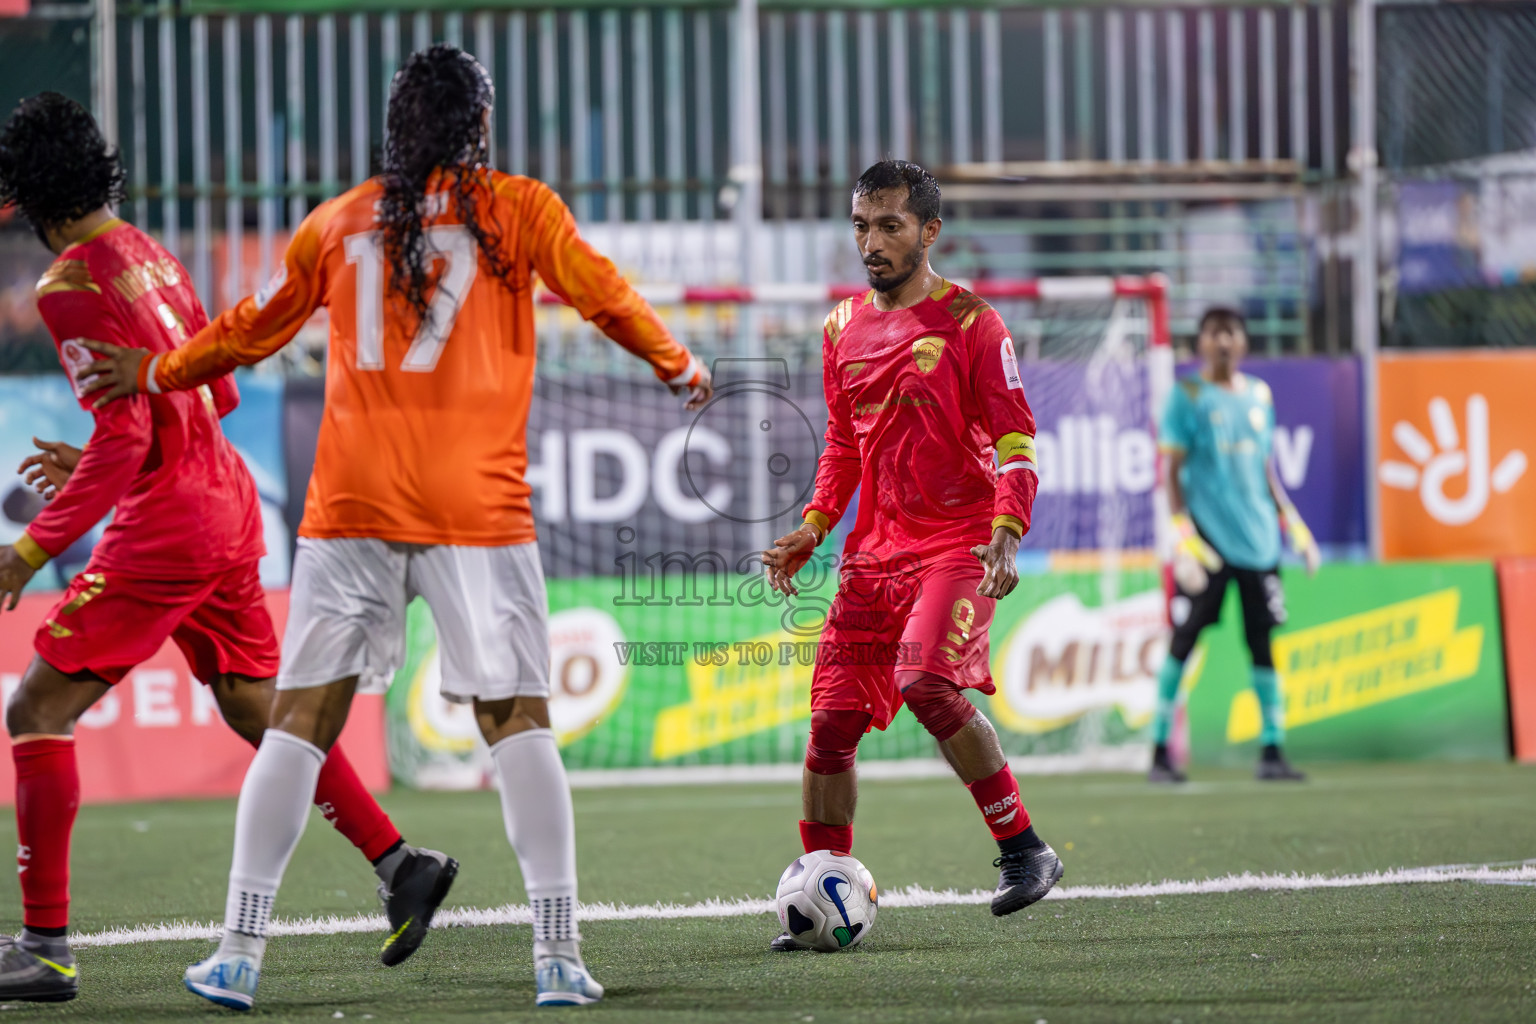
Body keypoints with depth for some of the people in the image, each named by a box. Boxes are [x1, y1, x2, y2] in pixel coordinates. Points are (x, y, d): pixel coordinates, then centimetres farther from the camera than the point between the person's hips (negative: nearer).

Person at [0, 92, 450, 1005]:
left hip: (168, 523, -9)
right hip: (228, 499, 9)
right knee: (259, 711, 20)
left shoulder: (74, 284, -15)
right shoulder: (153, 255, 11)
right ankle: (401, 864, 19)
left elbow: (125, 435, -20)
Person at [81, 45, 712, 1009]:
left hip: (349, 504, 2)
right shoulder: (517, 209, 2)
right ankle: (559, 956, -2)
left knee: (302, 716, 6)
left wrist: (156, 373, 37)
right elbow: (605, 296, 2)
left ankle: (241, 950, 3)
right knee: (519, 718, 3)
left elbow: (251, 330, 20)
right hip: (475, 505, -2)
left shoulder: (341, 222, 11)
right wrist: (682, 368, 21)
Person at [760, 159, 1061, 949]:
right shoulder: (845, 328, 14)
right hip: (875, 551, 6)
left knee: (926, 680, -28)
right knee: (832, 721, 0)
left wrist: (1007, 531, -21)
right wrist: (812, 527, 9)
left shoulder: (969, 322, -4)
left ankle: (1023, 849, -16)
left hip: (958, 546, -6)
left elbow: (1015, 441, -6)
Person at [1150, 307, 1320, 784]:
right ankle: (1160, 752, 0)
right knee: (1183, 641, -5)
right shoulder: (1186, 395, -1)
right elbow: (1171, 470, -4)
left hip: (1256, 538, 5)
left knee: (1262, 642, 3)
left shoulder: (1259, 396, 14)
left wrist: (1293, 525, 16)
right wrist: (1181, 532, -14)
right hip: (1206, 537, -5)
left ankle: (1272, 751, 6)